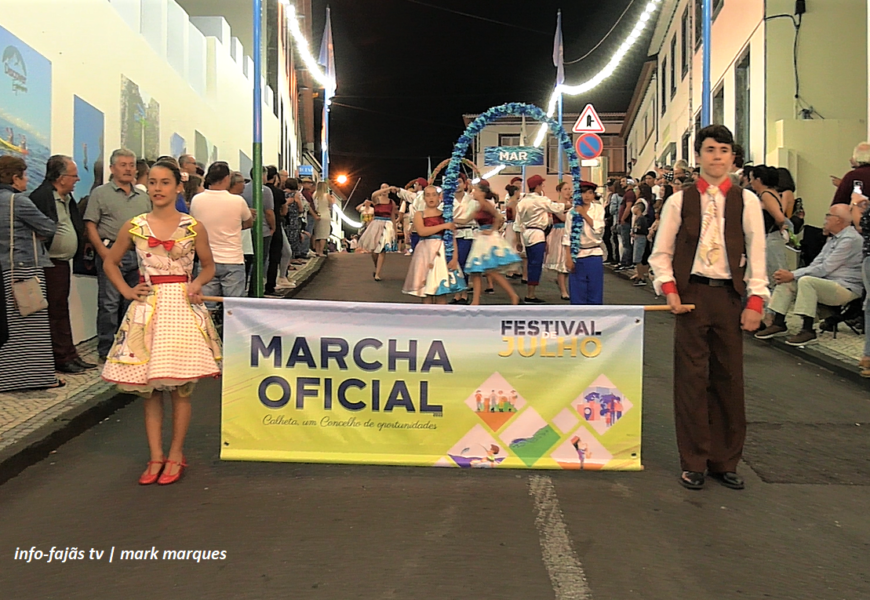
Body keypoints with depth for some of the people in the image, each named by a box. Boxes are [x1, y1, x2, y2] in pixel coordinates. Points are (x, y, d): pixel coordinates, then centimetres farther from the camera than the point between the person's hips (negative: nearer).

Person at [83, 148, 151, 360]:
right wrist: (102, 250, -14)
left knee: (132, 303, 9)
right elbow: (90, 225, -3)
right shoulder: (101, 193, 3)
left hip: (138, 255, 5)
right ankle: (106, 350, 5)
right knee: (109, 303, -3)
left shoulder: (143, 197, 17)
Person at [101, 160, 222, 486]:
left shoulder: (193, 227, 0)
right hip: (147, 306, 2)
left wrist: (197, 283, -8)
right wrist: (126, 290, 3)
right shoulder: (133, 226, 5)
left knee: (181, 386, 0)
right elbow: (110, 262, 17)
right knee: (149, 388, 5)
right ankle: (156, 456, 16)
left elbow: (208, 266, 11)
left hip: (182, 305, -2)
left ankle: (175, 455, 14)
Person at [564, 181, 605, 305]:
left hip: (594, 255, 1)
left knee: (595, 290, 5)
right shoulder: (572, 212, 2)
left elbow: (598, 229, -10)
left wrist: (584, 214, -11)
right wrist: (568, 258, -8)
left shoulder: (598, 209, 4)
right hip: (577, 255, -1)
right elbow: (567, 236, -1)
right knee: (577, 291, 3)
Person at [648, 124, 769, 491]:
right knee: (691, 378, 2)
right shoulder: (679, 201, 3)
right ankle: (693, 462, 13)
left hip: (729, 297, 1)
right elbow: (661, 252, 6)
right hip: (691, 295, -1)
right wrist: (669, 289, -9)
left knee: (729, 378, 6)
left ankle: (724, 462, 20)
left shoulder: (746, 201, 5)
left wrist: (755, 301, -5)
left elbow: (756, 254, 3)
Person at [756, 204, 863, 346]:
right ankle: (778, 324, -4)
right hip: (827, 284, 10)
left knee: (806, 281, -33)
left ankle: (808, 331, -28)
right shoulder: (833, 239, 16)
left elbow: (824, 269, -20)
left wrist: (793, 275, -18)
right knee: (785, 281, -1)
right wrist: (790, 274, -5)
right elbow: (815, 264, 11)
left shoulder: (851, 240, -15)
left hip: (846, 289, -10)